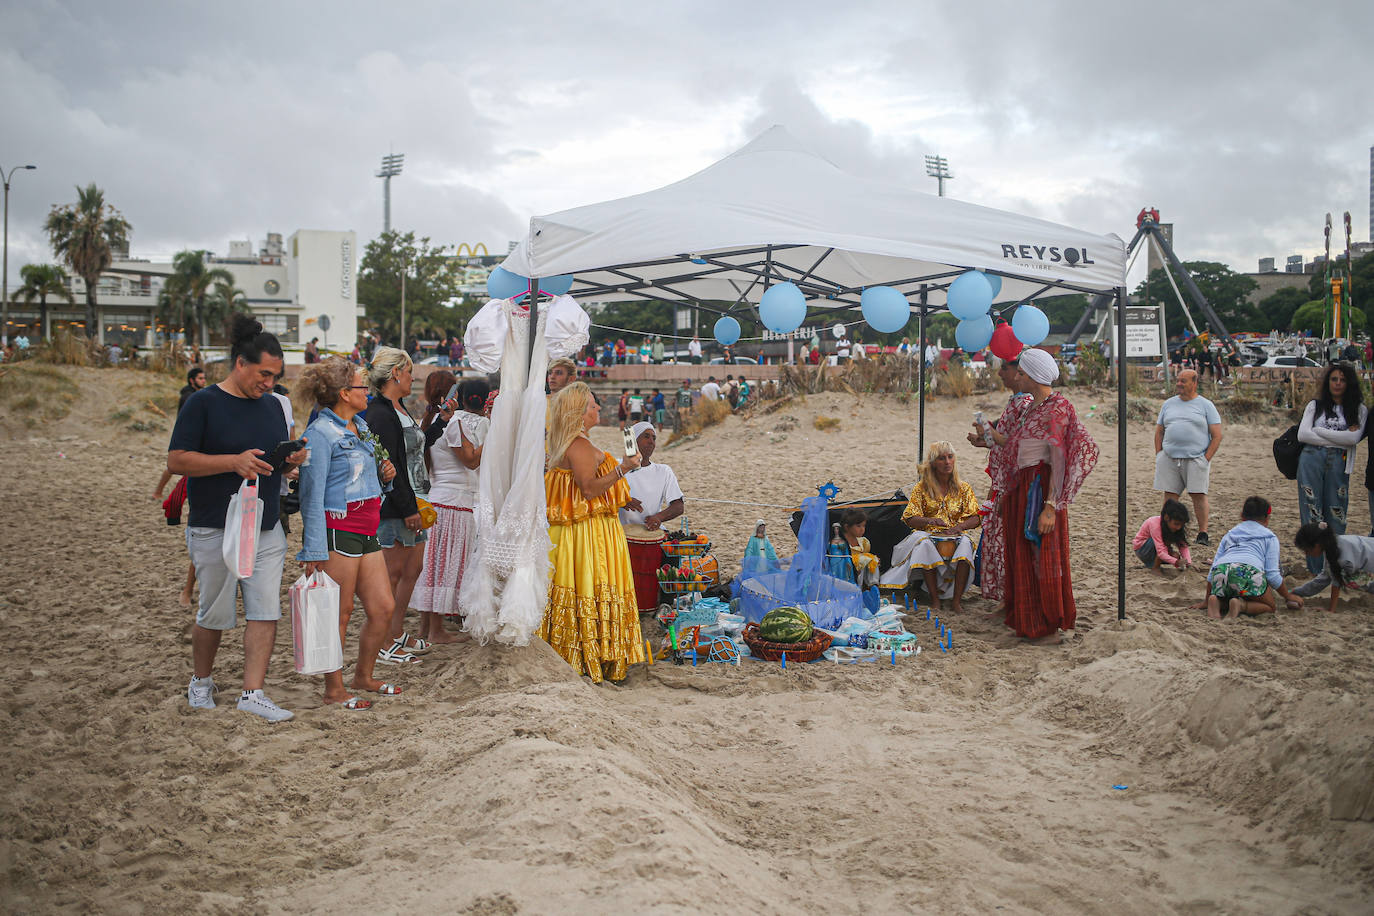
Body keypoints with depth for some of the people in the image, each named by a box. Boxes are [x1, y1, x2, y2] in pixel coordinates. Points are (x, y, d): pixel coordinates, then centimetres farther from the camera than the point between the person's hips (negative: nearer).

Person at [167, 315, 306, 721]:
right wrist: (234, 462, -22)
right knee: (214, 614, 7)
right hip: (215, 530, -5)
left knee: (266, 612, -2)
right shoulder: (203, 403, -7)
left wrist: (292, 459, -1)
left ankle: (252, 692, 3)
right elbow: (176, 460, -12)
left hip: (267, 530, 5)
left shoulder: (272, 405, 13)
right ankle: (201, 681, 30)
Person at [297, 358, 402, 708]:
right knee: (339, 613, 1)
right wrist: (314, 549, -17)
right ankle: (334, 689, 14)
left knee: (383, 608, 10)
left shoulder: (360, 426, 14)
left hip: (366, 531, 9)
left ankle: (363, 676, 28)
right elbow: (312, 495, -14)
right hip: (337, 531, -8)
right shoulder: (321, 433, -12)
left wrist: (383, 473, 5)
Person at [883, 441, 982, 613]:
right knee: (924, 544, -36)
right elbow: (909, 519, 0)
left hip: (956, 535, 1)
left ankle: (956, 599, -32)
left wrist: (960, 526, -18)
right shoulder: (921, 488, 7)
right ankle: (934, 599, -32)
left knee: (965, 543, -34)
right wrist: (930, 521, -20)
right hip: (928, 534, -1)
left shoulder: (964, 488, 11)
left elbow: (976, 518, 3)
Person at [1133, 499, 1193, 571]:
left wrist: (1189, 563, -30)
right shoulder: (1155, 524, -33)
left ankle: (1151, 562, 6)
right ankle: (1155, 567, -18)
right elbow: (1161, 552, -39)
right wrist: (1177, 562, -50)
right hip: (1141, 548, -7)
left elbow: (1183, 547, -15)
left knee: (1175, 556, -16)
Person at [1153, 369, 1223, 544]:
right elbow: (1159, 432, 19)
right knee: (1169, 494, 3)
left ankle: (1202, 533, 2)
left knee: (1198, 495, -6)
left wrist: (1206, 459, -7)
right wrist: (1158, 456, 7)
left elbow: (1217, 435, 1)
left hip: (1195, 459, -3)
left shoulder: (1205, 405, 5)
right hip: (1169, 458, 3)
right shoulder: (1168, 404, 15)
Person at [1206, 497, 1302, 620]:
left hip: (1220, 570, 4)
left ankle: (1216, 601, -5)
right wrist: (1288, 596, 25)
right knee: (1270, 607, 17)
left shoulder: (1229, 534, 34)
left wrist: (1207, 600, 33)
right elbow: (1272, 574, 11)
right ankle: (1241, 605, -13)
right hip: (1249, 572, -4)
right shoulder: (1270, 537, 23)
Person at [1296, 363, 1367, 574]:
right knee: (1312, 511, -2)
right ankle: (1316, 568, 2)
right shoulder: (1315, 405, 12)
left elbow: (1354, 438, -6)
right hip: (1311, 460, 0)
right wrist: (1339, 438, -3)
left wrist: (1320, 431, -2)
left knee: (1336, 514, -2)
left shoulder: (1359, 410, 10)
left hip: (1339, 463, 0)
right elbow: (1302, 434, -1)